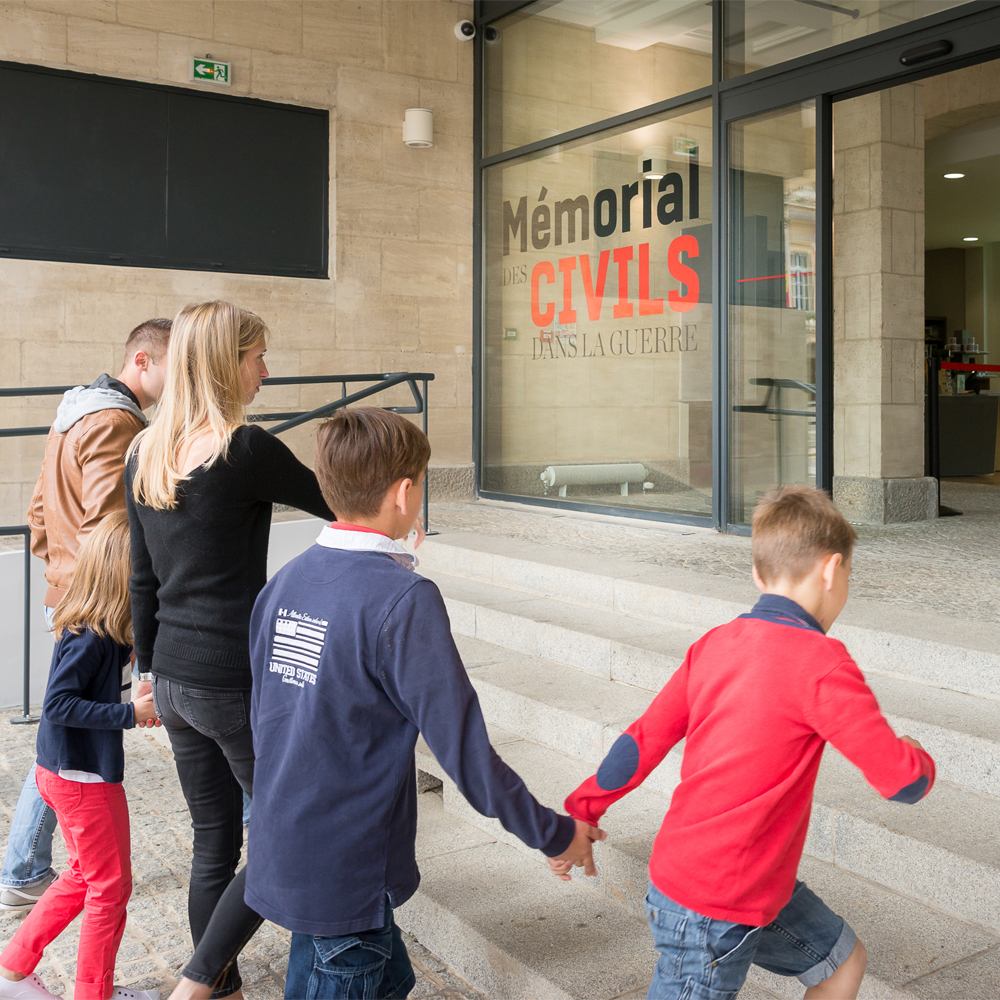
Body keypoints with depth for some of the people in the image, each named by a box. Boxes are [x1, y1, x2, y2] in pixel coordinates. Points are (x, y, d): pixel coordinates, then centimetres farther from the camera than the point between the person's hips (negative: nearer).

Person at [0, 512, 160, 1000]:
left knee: (85, 877, 24)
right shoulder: (89, 637, -26)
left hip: (70, 773, 10)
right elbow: (58, 706, -26)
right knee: (111, 886, 7)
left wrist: (138, 702, 0)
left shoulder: (105, 630, 3)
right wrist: (129, 713, -24)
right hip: (84, 780, -10)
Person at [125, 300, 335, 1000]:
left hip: (174, 677, 8)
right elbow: (334, 504, -4)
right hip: (235, 681, -7)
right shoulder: (246, 450, -17)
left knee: (215, 843, 18)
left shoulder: (145, 453, 6)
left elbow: (142, 579, 12)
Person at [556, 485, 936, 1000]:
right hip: (714, 909, -8)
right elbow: (901, 780, -18)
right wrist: (919, 759, 5)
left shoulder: (714, 644, 0)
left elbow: (643, 741, 5)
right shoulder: (820, 662, -21)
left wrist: (581, 813, 14)